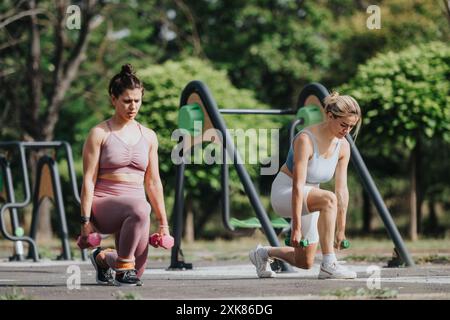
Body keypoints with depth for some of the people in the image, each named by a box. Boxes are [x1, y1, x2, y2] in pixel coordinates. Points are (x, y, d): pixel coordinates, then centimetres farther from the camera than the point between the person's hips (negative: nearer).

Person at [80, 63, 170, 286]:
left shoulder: (148, 136, 13)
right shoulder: (99, 134, -1)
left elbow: (153, 182, 15)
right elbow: (89, 180, -6)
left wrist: (163, 223, 12)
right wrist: (86, 221, -14)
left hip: (135, 200, 5)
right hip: (103, 205, -5)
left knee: (136, 271, -5)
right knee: (140, 210, -38)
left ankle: (104, 258, 29)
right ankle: (123, 267, -20)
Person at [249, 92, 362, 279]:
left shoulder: (343, 146, -8)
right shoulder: (306, 139, -27)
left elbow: (342, 190, -4)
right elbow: (298, 186, -30)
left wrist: (341, 229, -4)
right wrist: (296, 228, -33)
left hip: (307, 197, 8)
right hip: (284, 193, -7)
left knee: (305, 263, 11)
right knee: (328, 199, -37)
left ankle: (263, 254, 37)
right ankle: (328, 265, -33)